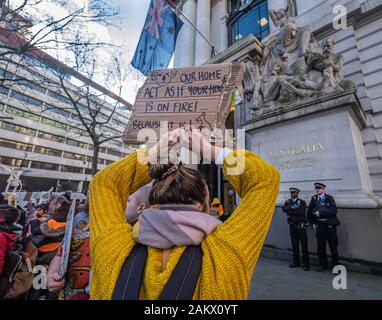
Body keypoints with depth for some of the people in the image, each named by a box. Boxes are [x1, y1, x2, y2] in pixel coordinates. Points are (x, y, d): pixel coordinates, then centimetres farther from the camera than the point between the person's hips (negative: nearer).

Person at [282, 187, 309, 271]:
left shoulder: (302, 202, -4)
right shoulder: (288, 201, 9)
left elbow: (300, 211, -20)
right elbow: (284, 208, -8)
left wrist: (290, 210, -14)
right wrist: (294, 210, -18)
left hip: (301, 226, -4)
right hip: (292, 226, 4)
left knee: (304, 245, 1)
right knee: (294, 245, 12)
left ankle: (305, 264, 12)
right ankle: (296, 262, 24)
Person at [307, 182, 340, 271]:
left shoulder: (329, 198, -2)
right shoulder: (314, 199, 7)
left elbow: (333, 211, -14)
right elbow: (309, 212, 12)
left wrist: (320, 213, -17)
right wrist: (313, 222, 5)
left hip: (330, 225, -3)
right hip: (319, 225, 3)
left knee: (333, 246, 4)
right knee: (320, 246, 9)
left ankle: (335, 264, 21)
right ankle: (322, 264, 24)